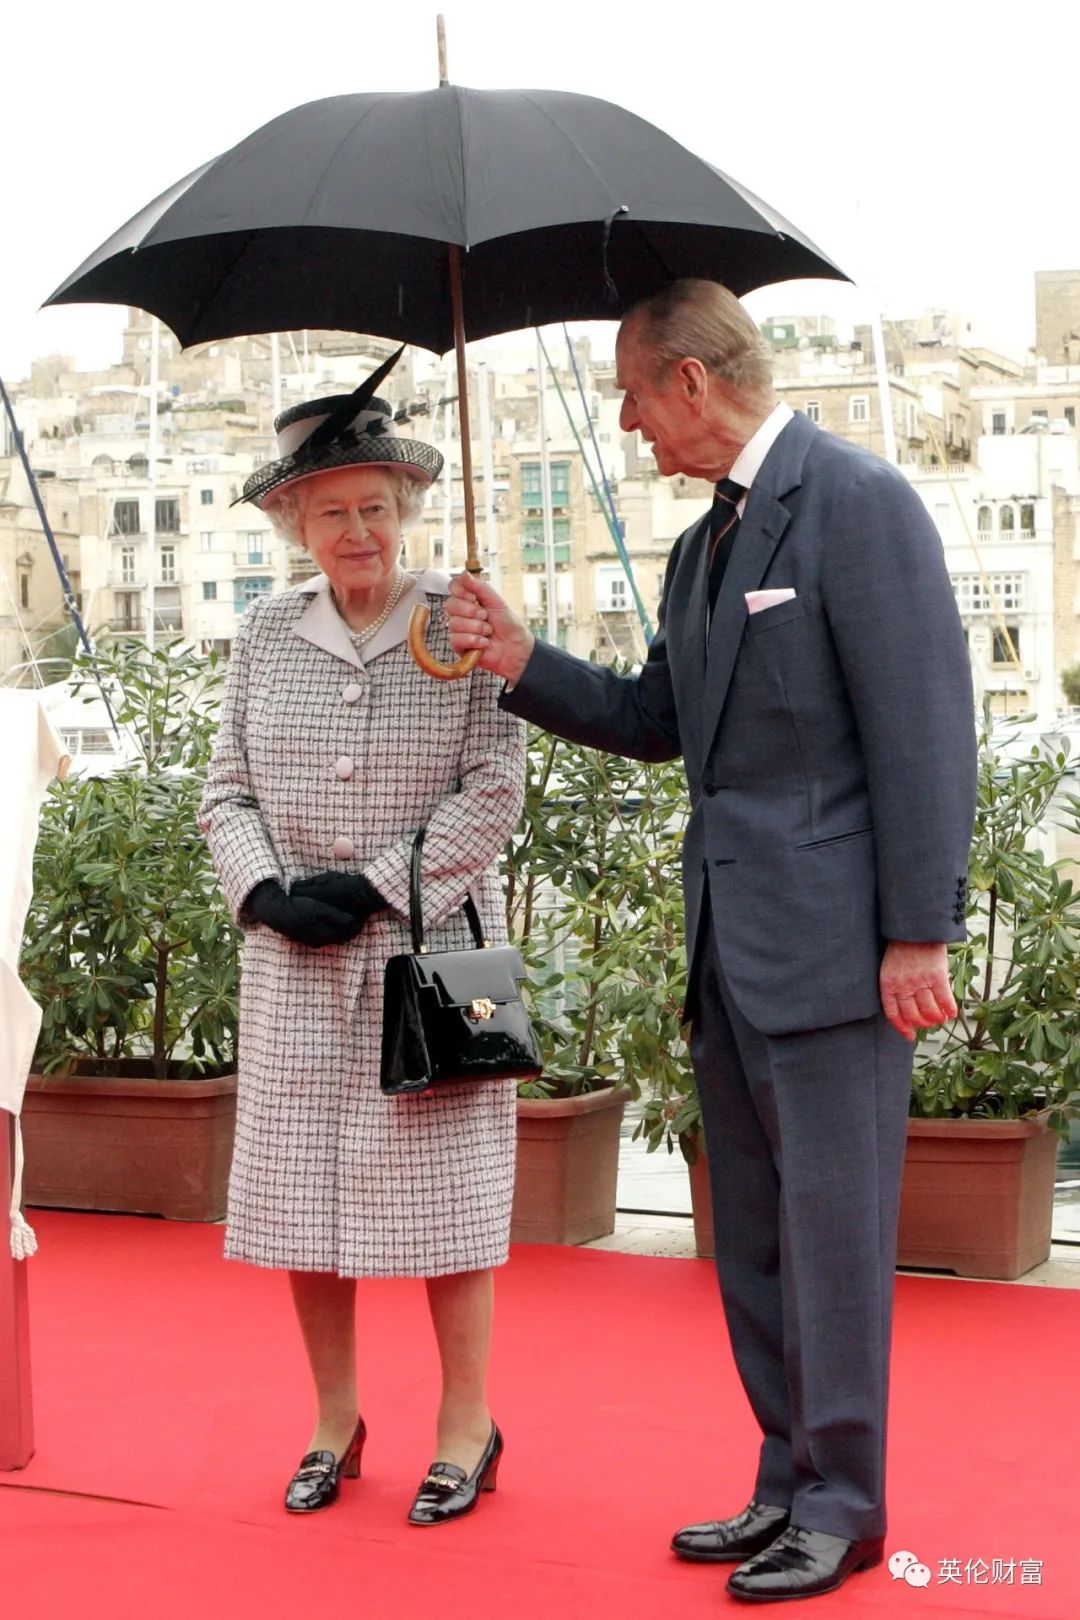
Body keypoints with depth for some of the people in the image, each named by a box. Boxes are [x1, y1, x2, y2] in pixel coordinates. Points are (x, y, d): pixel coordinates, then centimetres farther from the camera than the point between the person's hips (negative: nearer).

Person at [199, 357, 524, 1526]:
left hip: (432, 943, -3)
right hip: (293, 956, 3)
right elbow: (228, 788, 9)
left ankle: (467, 1424, 14)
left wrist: (376, 887, -12)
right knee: (298, 1184, 5)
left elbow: (494, 791, -7)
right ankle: (335, 1420, 21)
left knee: (441, 1178, 0)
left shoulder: (459, 626, -3)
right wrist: (265, 892, -8)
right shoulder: (265, 636, 7)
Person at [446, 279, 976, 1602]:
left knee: (832, 1227, -1)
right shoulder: (703, 547, 17)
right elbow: (659, 723, 21)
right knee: (753, 1235, 14)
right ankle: (788, 1485, 26)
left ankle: (842, 1507, 11)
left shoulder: (857, 502, -10)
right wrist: (522, 664, 7)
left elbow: (923, 723, -15)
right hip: (730, 946, 9)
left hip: (831, 940, -9)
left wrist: (918, 933, -17)